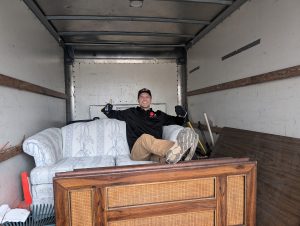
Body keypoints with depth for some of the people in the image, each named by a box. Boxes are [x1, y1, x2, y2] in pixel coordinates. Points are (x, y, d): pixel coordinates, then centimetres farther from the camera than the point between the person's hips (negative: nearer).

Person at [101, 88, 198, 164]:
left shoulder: (159, 115, 27)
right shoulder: (131, 113, 24)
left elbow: (178, 121, 33)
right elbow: (114, 114, 37)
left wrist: (182, 116, 9)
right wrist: (108, 111, 13)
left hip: (154, 153, 3)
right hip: (137, 151, -2)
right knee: (145, 138, -39)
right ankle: (174, 149, -65)